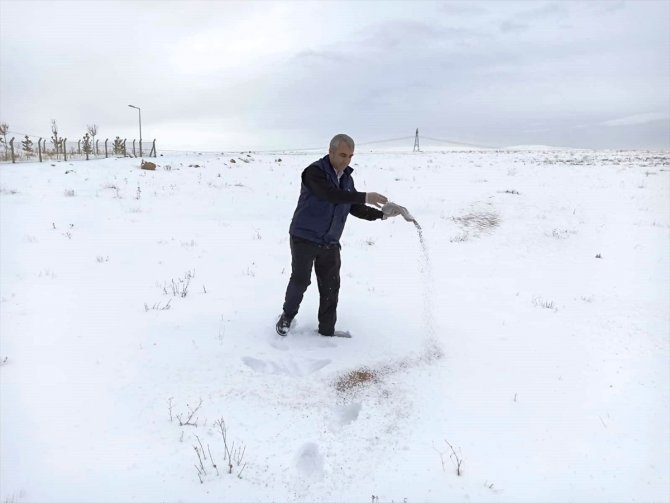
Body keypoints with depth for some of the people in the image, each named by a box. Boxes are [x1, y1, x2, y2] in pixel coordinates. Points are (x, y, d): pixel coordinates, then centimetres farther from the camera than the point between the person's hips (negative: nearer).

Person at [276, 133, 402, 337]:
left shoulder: (347, 179, 9)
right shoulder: (315, 172, -14)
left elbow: (355, 208, 11)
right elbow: (330, 195, -30)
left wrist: (382, 214, -4)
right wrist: (365, 197, -34)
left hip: (330, 243, 6)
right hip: (305, 238, -6)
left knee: (331, 286, 6)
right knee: (300, 281, 1)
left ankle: (327, 330, 19)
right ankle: (287, 317, 26)